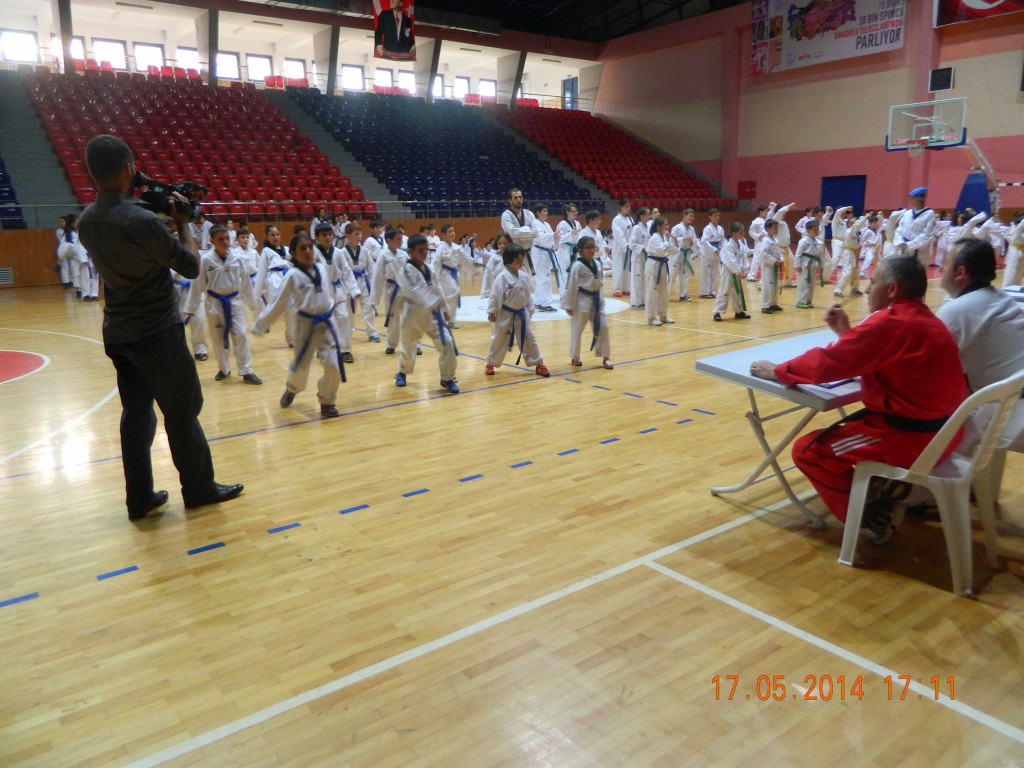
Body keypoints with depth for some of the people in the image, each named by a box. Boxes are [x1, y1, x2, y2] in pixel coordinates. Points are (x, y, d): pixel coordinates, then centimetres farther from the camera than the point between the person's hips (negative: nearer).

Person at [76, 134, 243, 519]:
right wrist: (182, 223, 1)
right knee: (182, 411, 5)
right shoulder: (143, 221, -22)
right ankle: (199, 488, 17)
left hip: (118, 332, 7)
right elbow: (191, 266, -13)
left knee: (136, 412, 12)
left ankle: (140, 498, 17)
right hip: (157, 332, -7)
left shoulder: (87, 221, 1)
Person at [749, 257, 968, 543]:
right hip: (940, 430, 10)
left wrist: (778, 371, -6)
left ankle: (870, 519, 3)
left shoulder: (890, 322, -19)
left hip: (912, 437, -10)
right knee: (849, 424, 31)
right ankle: (887, 484, 16)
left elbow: (829, 362, -19)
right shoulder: (924, 319, 11)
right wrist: (846, 333, 10)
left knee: (808, 450, -5)